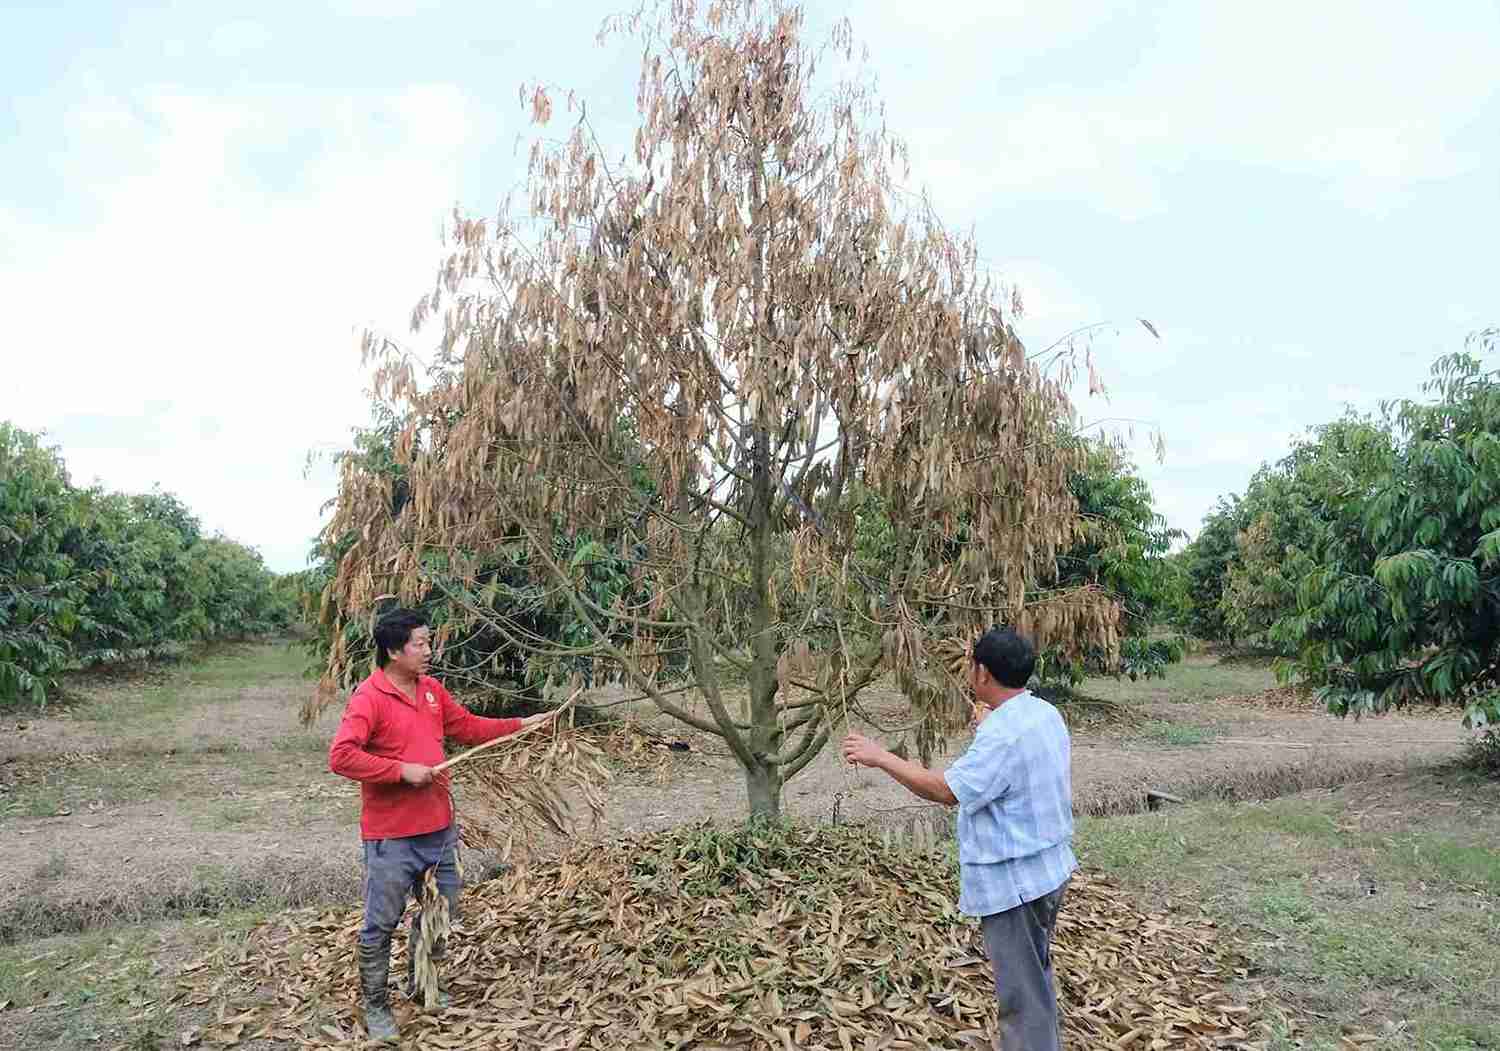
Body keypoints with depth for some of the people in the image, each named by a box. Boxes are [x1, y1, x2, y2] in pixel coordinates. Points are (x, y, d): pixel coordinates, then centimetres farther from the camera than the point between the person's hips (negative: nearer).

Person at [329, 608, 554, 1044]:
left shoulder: (432, 689, 7)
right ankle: (375, 1006, 24)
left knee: (442, 910, 19)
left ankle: (421, 984, 40)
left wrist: (520, 725, 13)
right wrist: (402, 770, -24)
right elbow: (341, 756, -25)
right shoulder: (368, 697, -17)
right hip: (391, 837, -7)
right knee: (380, 925, 6)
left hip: (439, 828, 8)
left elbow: (468, 727, 17)